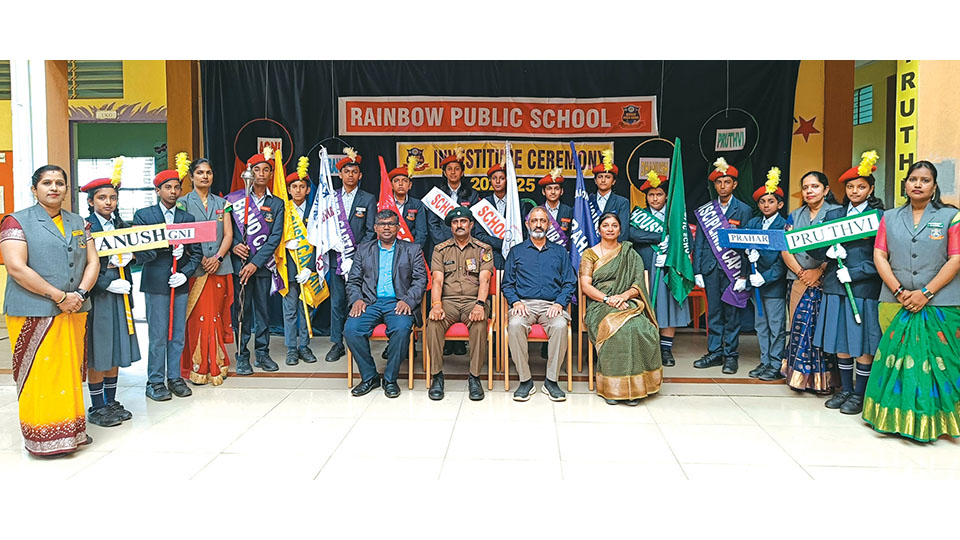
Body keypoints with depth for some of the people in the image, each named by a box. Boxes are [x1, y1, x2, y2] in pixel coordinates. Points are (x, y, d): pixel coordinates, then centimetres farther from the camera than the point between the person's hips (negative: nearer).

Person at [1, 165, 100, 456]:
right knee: (39, 374, 0)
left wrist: (80, 294, -9)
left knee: (70, 370, 11)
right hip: (33, 313, -5)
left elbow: (93, 262, 9)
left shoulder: (79, 223, 14)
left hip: (74, 312, 5)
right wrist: (59, 295, -16)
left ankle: (71, 429, 21)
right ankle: (44, 437, 11)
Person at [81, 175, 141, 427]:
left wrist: (127, 257, -6)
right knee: (97, 353, 1)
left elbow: (134, 253, 15)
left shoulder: (121, 225, 11)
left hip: (119, 295, 6)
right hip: (96, 295, -6)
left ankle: (111, 403, 23)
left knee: (115, 350, 12)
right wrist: (108, 283, -18)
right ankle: (97, 408, 12)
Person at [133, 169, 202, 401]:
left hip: (180, 284, 3)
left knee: (178, 334, 7)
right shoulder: (143, 215, 3)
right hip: (155, 283, -3)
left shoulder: (188, 218, 11)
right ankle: (155, 382, 10)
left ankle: (175, 378, 18)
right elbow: (140, 252, -5)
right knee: (157, 336, -1)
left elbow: (195, 253, 9)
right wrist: (165, 248, -18)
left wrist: (186, 273, -6)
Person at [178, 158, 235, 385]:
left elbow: (228, 235, 7)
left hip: (220, 267, 3)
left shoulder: (222, 203, 13)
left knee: (217, 315, 6)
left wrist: (217, 258, -8)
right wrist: (199, 257, -14)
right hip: (194, 268, -3)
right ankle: (198, 367, 3)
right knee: (198, 317, -5)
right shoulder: (183, 203, 5)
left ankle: (216, 365, 14)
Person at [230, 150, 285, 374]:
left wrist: (256, 262, -11)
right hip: (240, 263, -1)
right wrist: (234, 245, -15)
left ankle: (262, 353, 19)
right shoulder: (235, 200, 5)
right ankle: (242, 356, 10)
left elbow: (275, 237, -1)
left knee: (263, 309, 7)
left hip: (263, 265, 1)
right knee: (241, 310, 1)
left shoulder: (277, 204, 7)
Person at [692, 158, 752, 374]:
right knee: (713, 313, 7)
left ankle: (731, 355, 11)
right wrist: (697, 271, 2)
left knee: (731, 314, 3)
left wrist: (744, 275, -8)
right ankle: (715, 352, 16)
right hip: (711, 268, 3)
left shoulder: (743, 210, 3)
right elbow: (699, 242, 8)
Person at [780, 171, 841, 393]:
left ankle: (824, 378, 2)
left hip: (826, 281, -4)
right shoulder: (795, 216, 15)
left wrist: (819, 271, -15)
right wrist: (800, 272, -6)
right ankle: (800, 375, 12)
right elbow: (785, 249, 8)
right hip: (799, 281, 4)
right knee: (799, 326, 4)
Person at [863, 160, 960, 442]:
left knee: (933, 361, -3)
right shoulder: (890, 218, 13)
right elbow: (879, 255, 5)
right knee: (897, 358, 2)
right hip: (896, 302, 2)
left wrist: (925, 293, -12)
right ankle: (895, 418, 12)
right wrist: (898, 290, -8)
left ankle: (930, 422, 8)